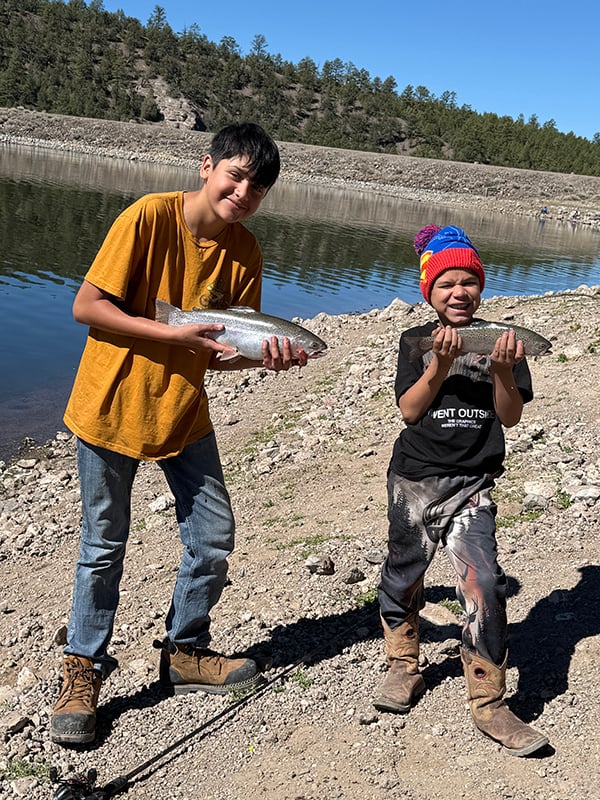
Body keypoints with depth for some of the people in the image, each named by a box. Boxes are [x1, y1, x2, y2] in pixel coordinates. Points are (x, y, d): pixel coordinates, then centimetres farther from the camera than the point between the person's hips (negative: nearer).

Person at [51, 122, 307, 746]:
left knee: (214, 537, 7)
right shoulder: (148, 216, -18)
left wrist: (265, 355, -22)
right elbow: (86, 307, -17)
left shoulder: (243, 250, -3)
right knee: (104, 546, 7)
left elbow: (226, 349, -1)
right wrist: (173, 333, -24)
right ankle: (83, 672, 26)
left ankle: (184, 652, 30)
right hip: (111, 406, -5)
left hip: (182, 410, 5)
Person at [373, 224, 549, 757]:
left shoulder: (501, 342, 2)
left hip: (472, 483, 0)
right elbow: (409, 409, -8)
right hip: (414, 478, 1)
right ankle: (404, 666, 37)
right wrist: (442, 365, -21)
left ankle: (489, 703, 4)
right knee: (404, 575, 13)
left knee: (483, 585, -11)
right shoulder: (417, 342, 2)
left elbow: (511, 417, -2)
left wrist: (502, 372, -20)